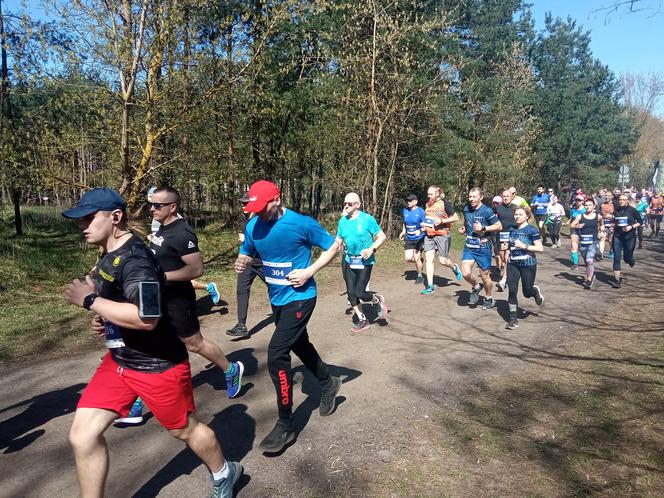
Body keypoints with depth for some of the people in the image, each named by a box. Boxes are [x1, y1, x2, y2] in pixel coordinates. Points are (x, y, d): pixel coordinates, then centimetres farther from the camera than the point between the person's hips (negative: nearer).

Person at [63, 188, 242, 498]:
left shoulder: (134, 259, -26)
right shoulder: (110, 254, 5)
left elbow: (146, 318, -36)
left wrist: (89, 301, -27)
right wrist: (104, 318, 4)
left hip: (159, 365, -8)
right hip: (119, 361, 9)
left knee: (185, 429, 12)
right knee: (82, 435, 4)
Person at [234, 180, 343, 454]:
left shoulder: (302, 223, -19)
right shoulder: (253, 225, -3)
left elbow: (333, 246, -9)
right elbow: (247, 253, 11)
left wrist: (309, 272, -18)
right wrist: (241, 262, -14)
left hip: (299, 298, -7)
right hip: (277, 298, 7)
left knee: (276, 354, -15)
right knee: (299, 344, 23)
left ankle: (285, 426, 0)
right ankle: (328, 384, 50)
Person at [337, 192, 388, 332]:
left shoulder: (367, 219, -12)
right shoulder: (343, 221, 3)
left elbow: (382, 236, -8)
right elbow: (338, 241, 11)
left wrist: (371, 249, -22)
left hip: (365, 261, -5)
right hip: (349, 261, 6)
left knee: (360, 293, -11)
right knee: (351, 293, 5)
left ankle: (378, 301, 23)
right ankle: (362, 321, 23)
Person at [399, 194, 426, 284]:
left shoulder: (420, 211, -13)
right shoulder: (405, 211, 4)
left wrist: (420, 231, -31)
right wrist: (403, 232, 9)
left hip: (419, 239, -5)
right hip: (409, 239, 5)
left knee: (416, 259, -4)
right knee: (408, 258, -4)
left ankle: (420, 276, 18)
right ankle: (419, 260, 30)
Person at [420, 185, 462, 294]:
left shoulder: (444, 203, -9)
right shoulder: (428, 204, 11)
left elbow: (455, 218, -9)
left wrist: (442, 221, -18)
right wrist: (424, 225, 8)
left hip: (442, 235, -5)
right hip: (429, 235, 6)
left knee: (443, 260, 0)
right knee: (428, 259, -4)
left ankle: (455, 268, 36)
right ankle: (430, 286, 0)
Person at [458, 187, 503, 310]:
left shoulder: (487, 211, -13)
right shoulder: (466, 209, 3)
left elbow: (499, 226, -9)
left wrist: (483, 228, -20)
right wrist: (463, 229, 2)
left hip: (483, 248, -4)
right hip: (469, 247, 4)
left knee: (484, 276, 7)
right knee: (466, 274, -12)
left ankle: (488, 298, 32)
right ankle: (476, 287, 21)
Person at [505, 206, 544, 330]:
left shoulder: (532, 230, -9)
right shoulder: (512, 230, 8)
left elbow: (540, 248, -12)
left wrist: (524, 246, -20)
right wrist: (509, 255, 10)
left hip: (528, 265, -5)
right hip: (513, 264, 5)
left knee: (527, 293, 5)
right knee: (512, 291, -2)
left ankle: (536, 291, 43)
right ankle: (513, 319, 7)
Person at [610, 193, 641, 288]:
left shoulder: (632, 210, -5)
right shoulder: (616, 211, 2)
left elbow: (640, 222, 1)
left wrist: (631, 227, -13)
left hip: (630, 237, -2)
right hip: (617, 236, 2)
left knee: (627, 258, 8)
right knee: (616, 258, -6)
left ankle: (631, 259, 49)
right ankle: (617, 280, -2)